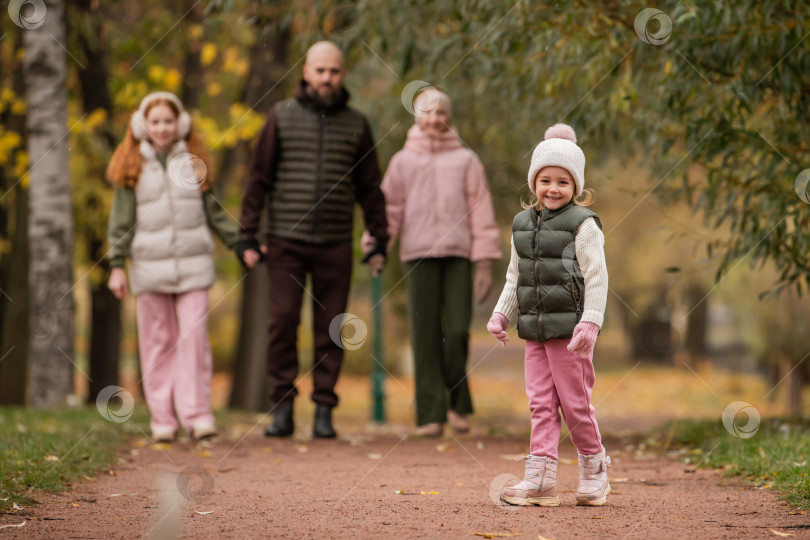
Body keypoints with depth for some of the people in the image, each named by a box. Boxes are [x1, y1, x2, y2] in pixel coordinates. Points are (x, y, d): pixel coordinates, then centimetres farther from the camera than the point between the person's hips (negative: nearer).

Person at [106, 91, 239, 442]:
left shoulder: (194, 162, 8)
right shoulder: (134, 167, 6)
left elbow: (214, 211, 16)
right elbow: (121, 221, 6)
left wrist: (239, 243, 12)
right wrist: (117, 265, 0)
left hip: (193, 263, 0)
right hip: (151, 265, 0)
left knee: (194, 337, -7)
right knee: (157, 342, 3)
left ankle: (197, 413, -4)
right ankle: (163, 418, 8)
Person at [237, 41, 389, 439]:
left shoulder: (356, 124, 8)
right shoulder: (282, 117, 4)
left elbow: (370, 187, 13)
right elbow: (258, 178, 4)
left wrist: (380, 242, 9)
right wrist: (247, 236, -1)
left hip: (335, 244, 1)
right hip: (286, 242, -1)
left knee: (330, 329, 2)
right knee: (282, 323, -6)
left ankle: (324, 412, 8)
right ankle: (282, 408, 1)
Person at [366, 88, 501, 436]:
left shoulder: (465, 160, 12)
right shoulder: (403, 161, 13)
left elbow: (481, 212, 8)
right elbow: (389, 208, 9)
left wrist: (485, 264, 1)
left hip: (458, 253, 0)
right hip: (418, 255, 0)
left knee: (457, 331, -10)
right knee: (425, 336, -4)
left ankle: (457, 402, 11)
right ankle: (430, 415, -3)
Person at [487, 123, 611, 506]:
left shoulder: (583, 224, -7)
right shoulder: (523, 224, 12)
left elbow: (597, 277, -10)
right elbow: (515, 276, 21)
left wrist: (590, 322, -18)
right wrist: (502, 314, 13)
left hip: (570, 329, -6)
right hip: (535, 329, 6)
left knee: (575, 402, -1)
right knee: (540, 403, 4)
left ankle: (593, 473, 15)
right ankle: (540, 480, 3)